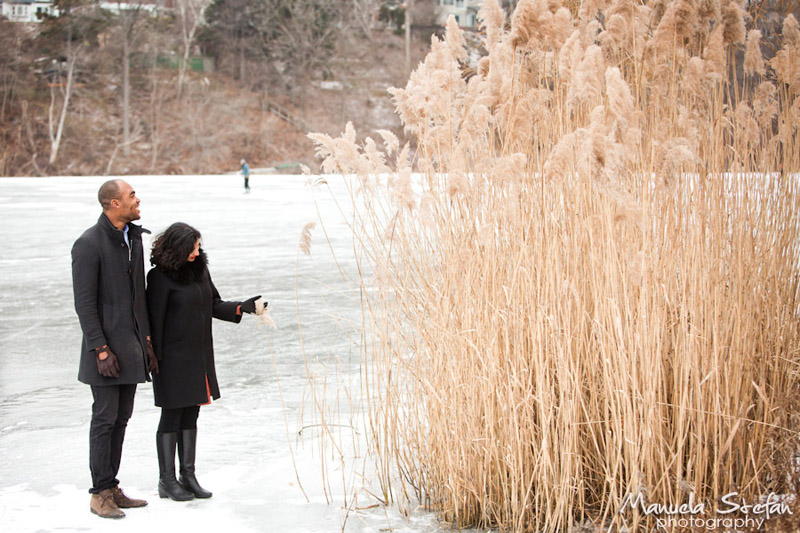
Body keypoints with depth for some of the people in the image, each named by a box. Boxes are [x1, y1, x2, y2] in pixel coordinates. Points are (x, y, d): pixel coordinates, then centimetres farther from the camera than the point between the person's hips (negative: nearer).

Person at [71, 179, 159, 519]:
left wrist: (147, 342, 15)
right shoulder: (89, 243, -12)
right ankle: (101, 494, 4)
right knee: (105, 418, -4)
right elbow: (84, 303, -14)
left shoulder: (133, 238, 12)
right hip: (107, 347, -8)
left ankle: (112, 488, 18)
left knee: (121, 418, 10)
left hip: (132, 346, 8)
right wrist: (101, 350, -17)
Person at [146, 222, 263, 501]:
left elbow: (213, 305, 13)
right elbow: (155, 319, -12)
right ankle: (167, 480, 11)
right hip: (173, 358, -7)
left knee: (191, 415, 12)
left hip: (199, 356, 7)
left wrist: (242, 307, -1)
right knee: (172, 416, 1)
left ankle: (188, 475, 21)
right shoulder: (161, 276, -13)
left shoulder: (199, 269, 8)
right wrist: (155, 358, -13)